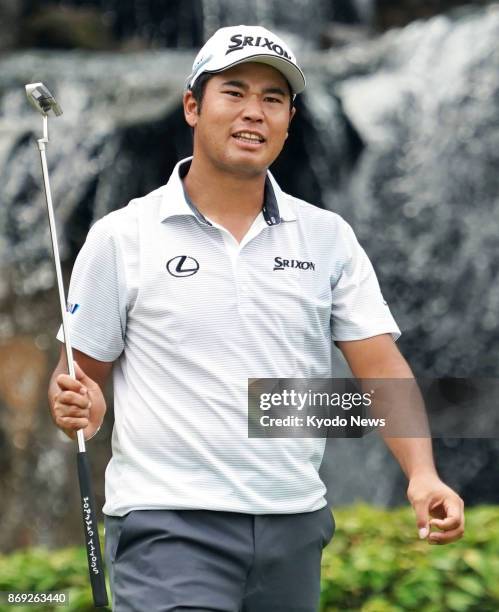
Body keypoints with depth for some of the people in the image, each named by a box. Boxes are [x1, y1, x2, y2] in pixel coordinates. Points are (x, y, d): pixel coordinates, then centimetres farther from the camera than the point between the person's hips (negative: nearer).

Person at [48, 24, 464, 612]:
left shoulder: (329, 237, 8)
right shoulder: (121, 237, 1)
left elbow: (381, 366, 2)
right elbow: (82, 371, 5)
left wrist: (422, 474, -13)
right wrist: (76, 404, -18)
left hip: (294, 530, 4)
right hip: (166, 526, -3)